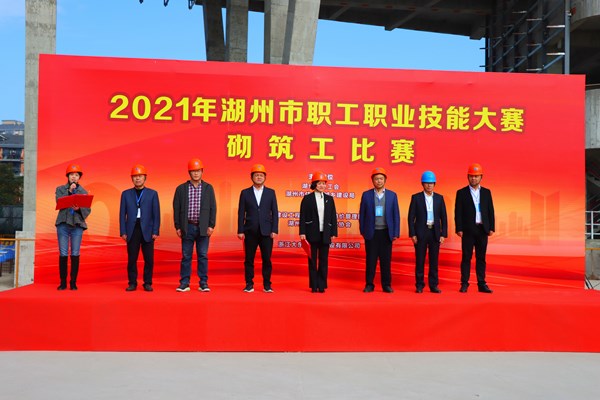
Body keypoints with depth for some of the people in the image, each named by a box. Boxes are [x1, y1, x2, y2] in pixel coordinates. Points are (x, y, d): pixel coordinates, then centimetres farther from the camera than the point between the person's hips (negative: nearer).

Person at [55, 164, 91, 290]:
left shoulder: (83, 192, 11)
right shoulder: (60, 189, 11)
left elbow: (88, 209, 3)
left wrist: (79, 209, -16)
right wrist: (69, 191, -11)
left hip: (77, 225, 0)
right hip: (63, 224, 0)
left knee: (75, 254, -1)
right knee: (63, 254, 0)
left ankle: (73, 282, 5)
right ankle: (63, 282, 7)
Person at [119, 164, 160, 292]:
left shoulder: (152, 194, 7)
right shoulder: (126, 194, 10)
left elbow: (156, 214, 3)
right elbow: (122, 214, 7)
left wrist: (155, 231, -4)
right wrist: (123, 232, 0)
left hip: (147, 231, -1)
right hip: (132, 231, 1)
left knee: (149, 259, 0)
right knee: (131, 259, 2)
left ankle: (147, 283, 10)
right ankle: (132, 283, 12)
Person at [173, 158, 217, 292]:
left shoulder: (208, 188, 5)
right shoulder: (181, 188, 4)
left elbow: (213, 208, 4)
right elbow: (176, 208, 5)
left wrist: (211, 225, -3)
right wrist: (178, 227, 0)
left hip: (203, 228, 0)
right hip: (187, 227, 0)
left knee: (203, 256, 3)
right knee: (186, 256, 5)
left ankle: (203, 283, 10)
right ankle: (184, 283, 13)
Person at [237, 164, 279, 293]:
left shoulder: (271, 192, 8)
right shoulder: (245, 193, 6)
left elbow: (274, 213, 5)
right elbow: (241, 213, 4)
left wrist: (274, 230, -3)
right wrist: (240, 231, -2)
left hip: (266, 232, 0)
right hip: (250, 232, 0)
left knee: (267, 259, 2)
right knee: (249, 259, 4)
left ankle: (267, 285, 12)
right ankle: (249, 284, 13)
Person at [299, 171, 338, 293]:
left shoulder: (329, 199, 9)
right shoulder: (307, 198, 1)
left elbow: (333, 217, 9)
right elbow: (303, 217, -1)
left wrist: (334, 232, 3)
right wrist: (302, 232, -8)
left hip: (325, 234, 2)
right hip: (312, 234, -2)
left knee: (324, 260, 4)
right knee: (312, 260, 3)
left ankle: (322, 285, 11)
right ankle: (314, 286, 10)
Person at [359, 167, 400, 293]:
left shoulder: (392, 195, 6)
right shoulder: (366, 195, 4)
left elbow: (396, 215, 5)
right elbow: (362, 214, 5)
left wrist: (396, 233, -1)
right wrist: (362, 231, 0)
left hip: (386, 232, 1)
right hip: (371, 232, -1)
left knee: (386, 260, 4)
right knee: (371, 260, 3)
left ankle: (386, 285, 12)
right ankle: (369, 285, 11)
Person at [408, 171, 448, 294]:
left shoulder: (439, 198, 8)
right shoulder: (416, 197, 1)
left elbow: (443, 217, 8)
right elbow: (411, 217, -1)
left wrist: (443, 234, 0)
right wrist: (412, 234, -7)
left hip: (435, 232, 2)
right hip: (421, 232, -2)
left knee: (434, 260, 5)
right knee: (420, 260, 1)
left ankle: (433, 285, 13)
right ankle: (419, 285, 9)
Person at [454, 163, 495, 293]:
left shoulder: (486, 192, 11)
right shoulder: (461, 193, 2)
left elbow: (491, 211, 9)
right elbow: (458, 212, -2)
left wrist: (491, 228, 1)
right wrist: (459, 229, -9)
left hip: (482, 229, 3)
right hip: (468, 230, -3)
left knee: (481, 257, 7)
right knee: (466, 257, 0)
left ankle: (481, 284, 12)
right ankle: (464, 284, 5)